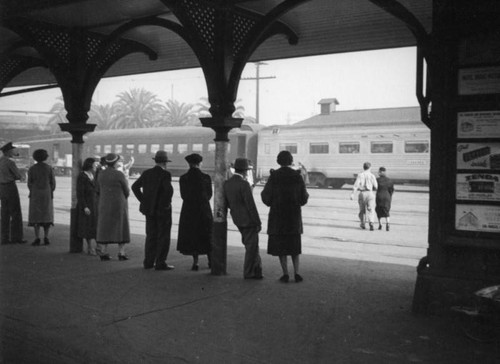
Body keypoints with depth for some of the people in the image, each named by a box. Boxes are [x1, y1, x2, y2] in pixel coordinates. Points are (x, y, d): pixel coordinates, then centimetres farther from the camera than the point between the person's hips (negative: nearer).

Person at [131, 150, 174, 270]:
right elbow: (169, 190, -28)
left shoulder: (146, 173, 6)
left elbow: (135, 187, 7)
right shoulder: (165, 174, -13)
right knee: (163, 237, 2)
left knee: (151, 236, 13)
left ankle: (148, 262, 16)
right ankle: (160, 263, 2)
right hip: (163, 210, -6)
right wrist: (167, 203, -14)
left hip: (150, 209, 6)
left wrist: (143, 200, 8)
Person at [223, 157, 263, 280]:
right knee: (251, 247, 6)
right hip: (248, 219, -8)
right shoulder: (244, 184, -21)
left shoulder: (227, 183, 2)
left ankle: (257, 269, 24)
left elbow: (226, 203, 10)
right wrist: (258, 222, -13)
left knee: (250, 245, 20)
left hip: (237, 220, 8)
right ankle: (249, 272, 14)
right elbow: (251, 205, -20)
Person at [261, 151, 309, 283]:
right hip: (294, 215, 2)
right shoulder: (298, 176, -3)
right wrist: (306, 195, 22)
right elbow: (303, 199, -1)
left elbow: (267, 199, -8)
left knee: (280, 244, 8)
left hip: (278, 215, -2)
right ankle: (296, 273, 6)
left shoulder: (273, 177, -10)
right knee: (294, 244, 16)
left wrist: (263, 194, 14)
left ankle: (285, 274, 3)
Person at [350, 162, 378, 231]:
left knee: (362, 209, 16)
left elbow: (356, 185, -10)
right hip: (370, 193, -1)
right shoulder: (372, 176, 0)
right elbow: (375, 187, 0)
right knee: (370, 210, -3)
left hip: (362, 193, 2)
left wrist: (352, 194, -14)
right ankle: (371, 223, -23)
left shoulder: (360, 175, 1)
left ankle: (363, 224, 28)